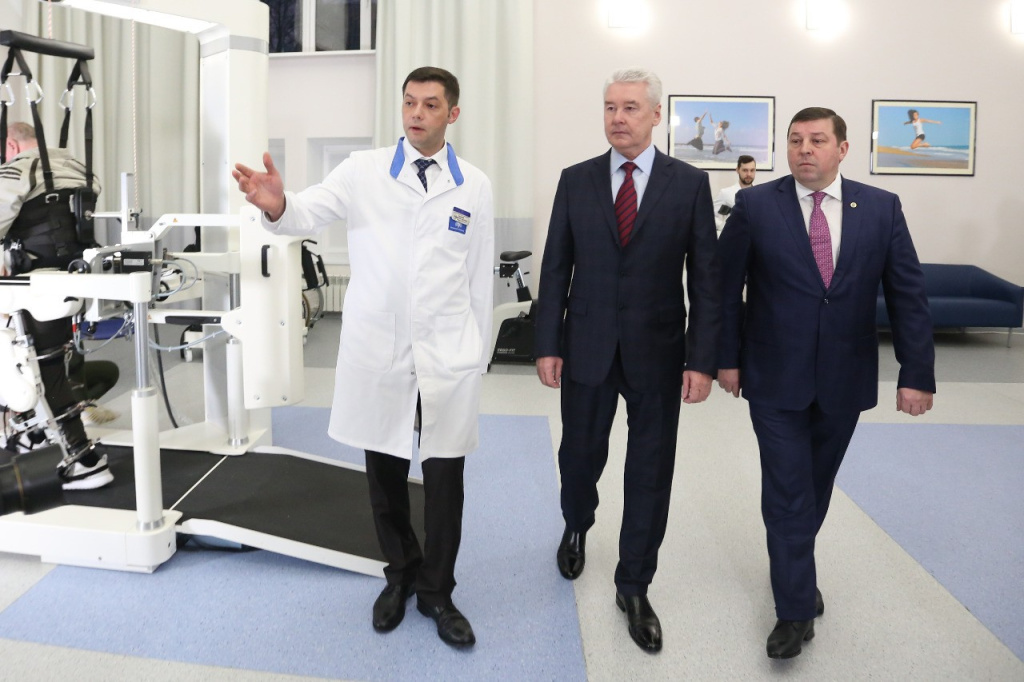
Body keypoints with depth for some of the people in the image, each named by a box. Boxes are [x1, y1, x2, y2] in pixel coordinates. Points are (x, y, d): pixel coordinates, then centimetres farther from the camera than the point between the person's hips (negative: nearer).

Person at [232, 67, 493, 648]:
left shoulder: (475, 186, 3)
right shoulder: (363, 171, 0)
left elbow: (481, 276, 6)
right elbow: (310, 213, -13)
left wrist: (480, 354, 8)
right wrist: (277, 205, -36)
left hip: (449, 357, 0)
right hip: (378, 352, 0)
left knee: (445, 479, 5)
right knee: (385, 471, 13)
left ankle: (437, 591, 26)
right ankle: (401, 574, 37)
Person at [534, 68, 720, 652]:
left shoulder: (690, 183, -1)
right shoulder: (576, 181, 3)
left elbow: (705, 277, -3)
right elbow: (556, 269, 3)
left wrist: (702, 359, -9)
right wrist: (547, 345, -3)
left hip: (657, 353, -1)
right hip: (587, 347, 1)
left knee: (651, 472, 7)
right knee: (580, 455, 13)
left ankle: (634, 587, 25)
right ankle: (577, 529, 46)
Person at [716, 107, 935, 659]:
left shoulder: (881, 208, -1)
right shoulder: (755, 206, -6)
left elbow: (908, 295, -1)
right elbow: (726, 287, -2)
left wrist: (916, 373, -6)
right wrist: (727, 358, -3)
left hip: (844, 380, 3)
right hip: (775, 379, -2)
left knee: (816, 487, 18)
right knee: (787, 492, 0)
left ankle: (796, 571, 41)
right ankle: (795, 610, 11)